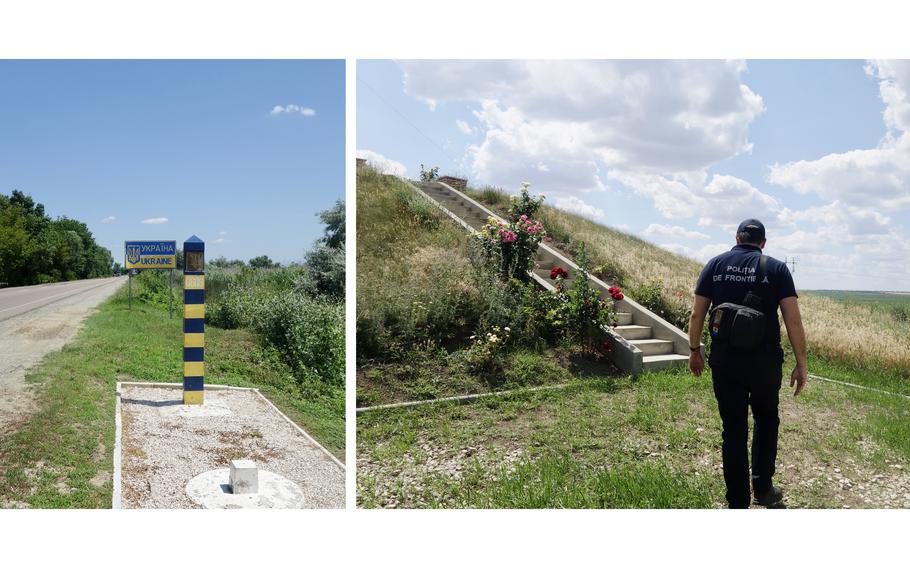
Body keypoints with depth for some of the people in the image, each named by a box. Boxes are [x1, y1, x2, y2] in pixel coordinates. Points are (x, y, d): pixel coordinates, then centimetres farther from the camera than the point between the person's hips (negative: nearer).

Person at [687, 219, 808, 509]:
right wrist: (801, 364, 0)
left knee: (734, 431, 7)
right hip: (765, 362, 0)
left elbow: (697, 314, 1)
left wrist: (694, 351, 13)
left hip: (725, 362, 1)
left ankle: (738, 504, 13)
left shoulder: (716, 264, 3)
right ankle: (762, 488, 26)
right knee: (766, 419, 24)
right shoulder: (776, 268, -1)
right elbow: (793, 320, -6)